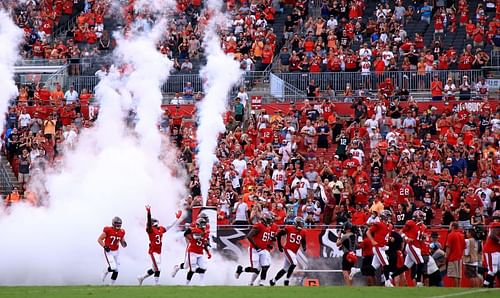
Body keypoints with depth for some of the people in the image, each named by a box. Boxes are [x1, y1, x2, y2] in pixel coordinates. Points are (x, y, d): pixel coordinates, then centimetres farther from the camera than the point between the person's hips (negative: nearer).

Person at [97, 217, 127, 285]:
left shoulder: (121, 232, 3)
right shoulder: (108, 230, -13)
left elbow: (123, 244, 13)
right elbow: (99, 239, -8)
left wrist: (124, 244, -12)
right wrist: (104, 246, -21)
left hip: (116, 252, 5)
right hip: (109, 252, -5)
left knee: (116, 270, 3)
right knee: (113, 268, -20)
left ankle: (112, 284, 17)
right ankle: (105, 272, 13)